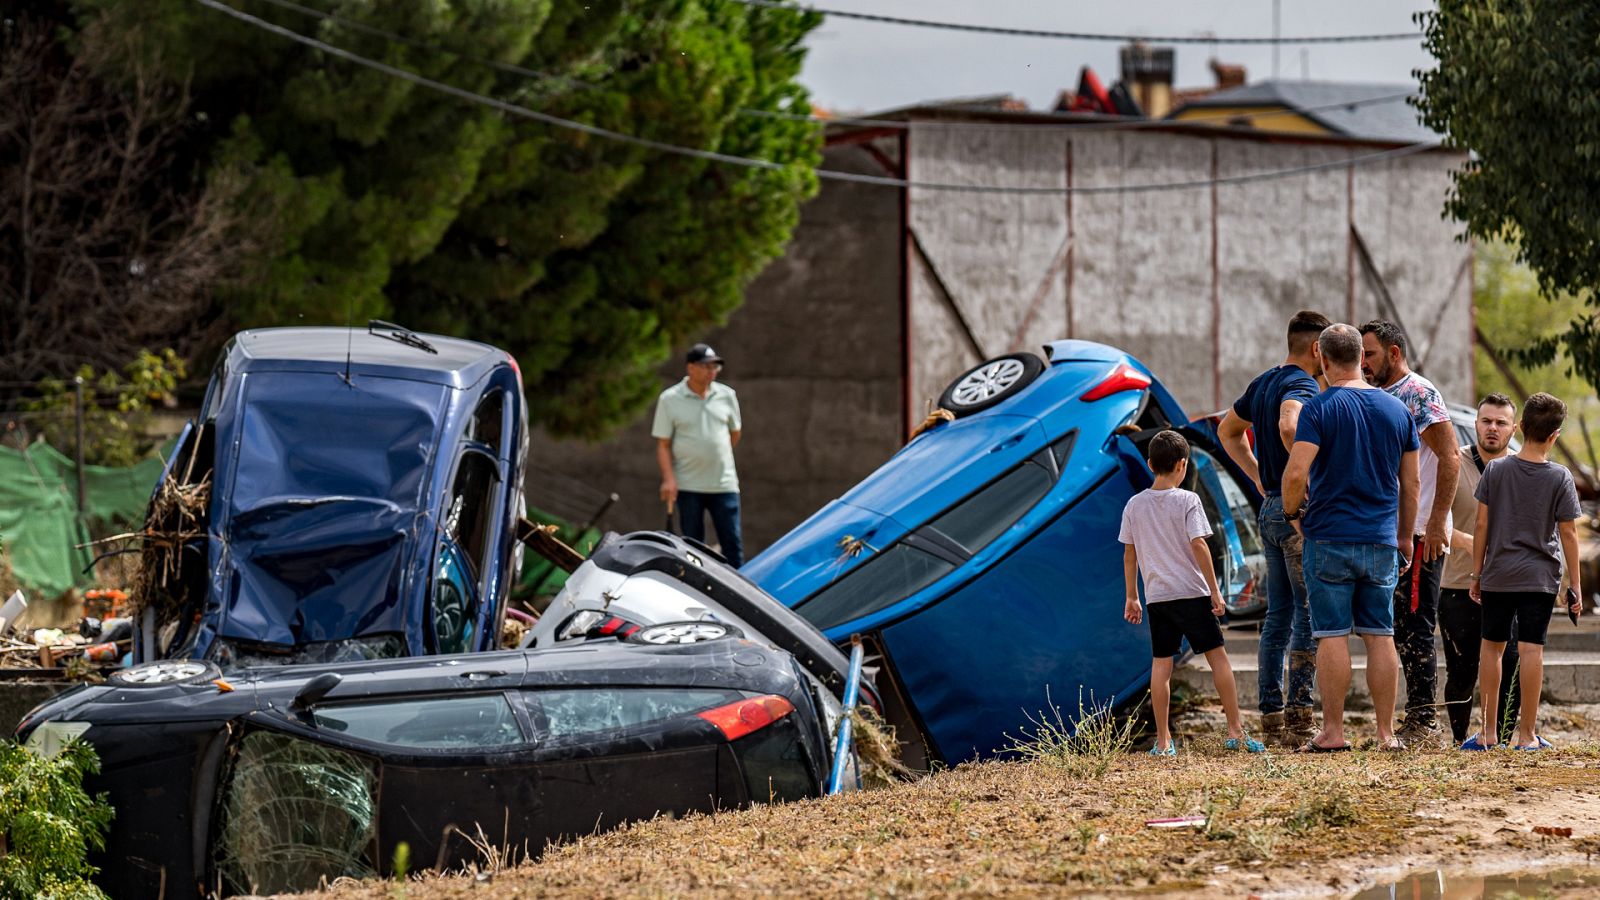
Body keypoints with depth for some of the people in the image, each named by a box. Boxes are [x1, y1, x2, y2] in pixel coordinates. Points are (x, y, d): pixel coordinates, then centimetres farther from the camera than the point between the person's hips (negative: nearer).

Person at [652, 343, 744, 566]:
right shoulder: (669, 399, -3)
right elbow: (663, 444, -4)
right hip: (688, 486, -2)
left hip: (724, 484, 2)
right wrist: (668, 479, -14)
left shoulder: (726, 395, 5)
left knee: (732, 543, 0)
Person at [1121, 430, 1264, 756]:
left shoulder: (1135, 505, 5)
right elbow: (1198, 545, -11)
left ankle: (1163, 741, 3)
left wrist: (1132, 597, 17)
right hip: (1191, 593, -3)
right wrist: (1215, 591, -7)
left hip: (1156, 595, 4)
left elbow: (1129, 554, 8)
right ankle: (1236, 731, 3)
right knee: (1217, 656, 4)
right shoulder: (1187, 501, -7)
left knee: (1161, 664, 4)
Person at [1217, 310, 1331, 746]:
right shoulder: (1301, 384, -13)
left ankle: (1271, 712, 11)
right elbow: (1289, 426, -35)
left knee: (1279, 615, 11)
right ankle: (1299, 715, -10)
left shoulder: (1263, 383, 15)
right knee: (1310, 615, -7)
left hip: (1271, 509, 9)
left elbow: (1228, 431, 29)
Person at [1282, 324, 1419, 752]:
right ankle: (1386, 732, 7)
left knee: (1333, 636, -1)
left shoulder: (1319, 409, -8)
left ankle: (1332, 731, -1)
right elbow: (1410, 483, 11)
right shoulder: (1397, 410, 6)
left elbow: (1296, 474, -18)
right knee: (1380, 636, 7)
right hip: (1381, 541, 4)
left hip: (1329, 538, -4)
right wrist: (1405, 536, 21)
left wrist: (1292, 512, 1)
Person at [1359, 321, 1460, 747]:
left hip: (1419, 534, -10)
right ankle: (1417, 723, 14)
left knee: (1415, 630, -9)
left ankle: (1425, 725, -8)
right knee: (1400, 631, 10)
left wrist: (1437, 522, -22)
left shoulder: (1419, 393, -9)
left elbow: (1449, 457, -17)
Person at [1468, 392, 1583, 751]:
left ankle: (1488, 732, 15)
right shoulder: (1560, 478, -6)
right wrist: (1575, 585, 3)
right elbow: (1569, 534, -4)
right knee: (1531, 650, -2)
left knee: (1491, 647, 12)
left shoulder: (1496, 470, -1)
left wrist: (1476, 573, 10)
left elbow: (1482, 525, 1)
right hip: (1540, 577, -2)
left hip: (1497, 575, 2)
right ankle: (1527, 734, -1)